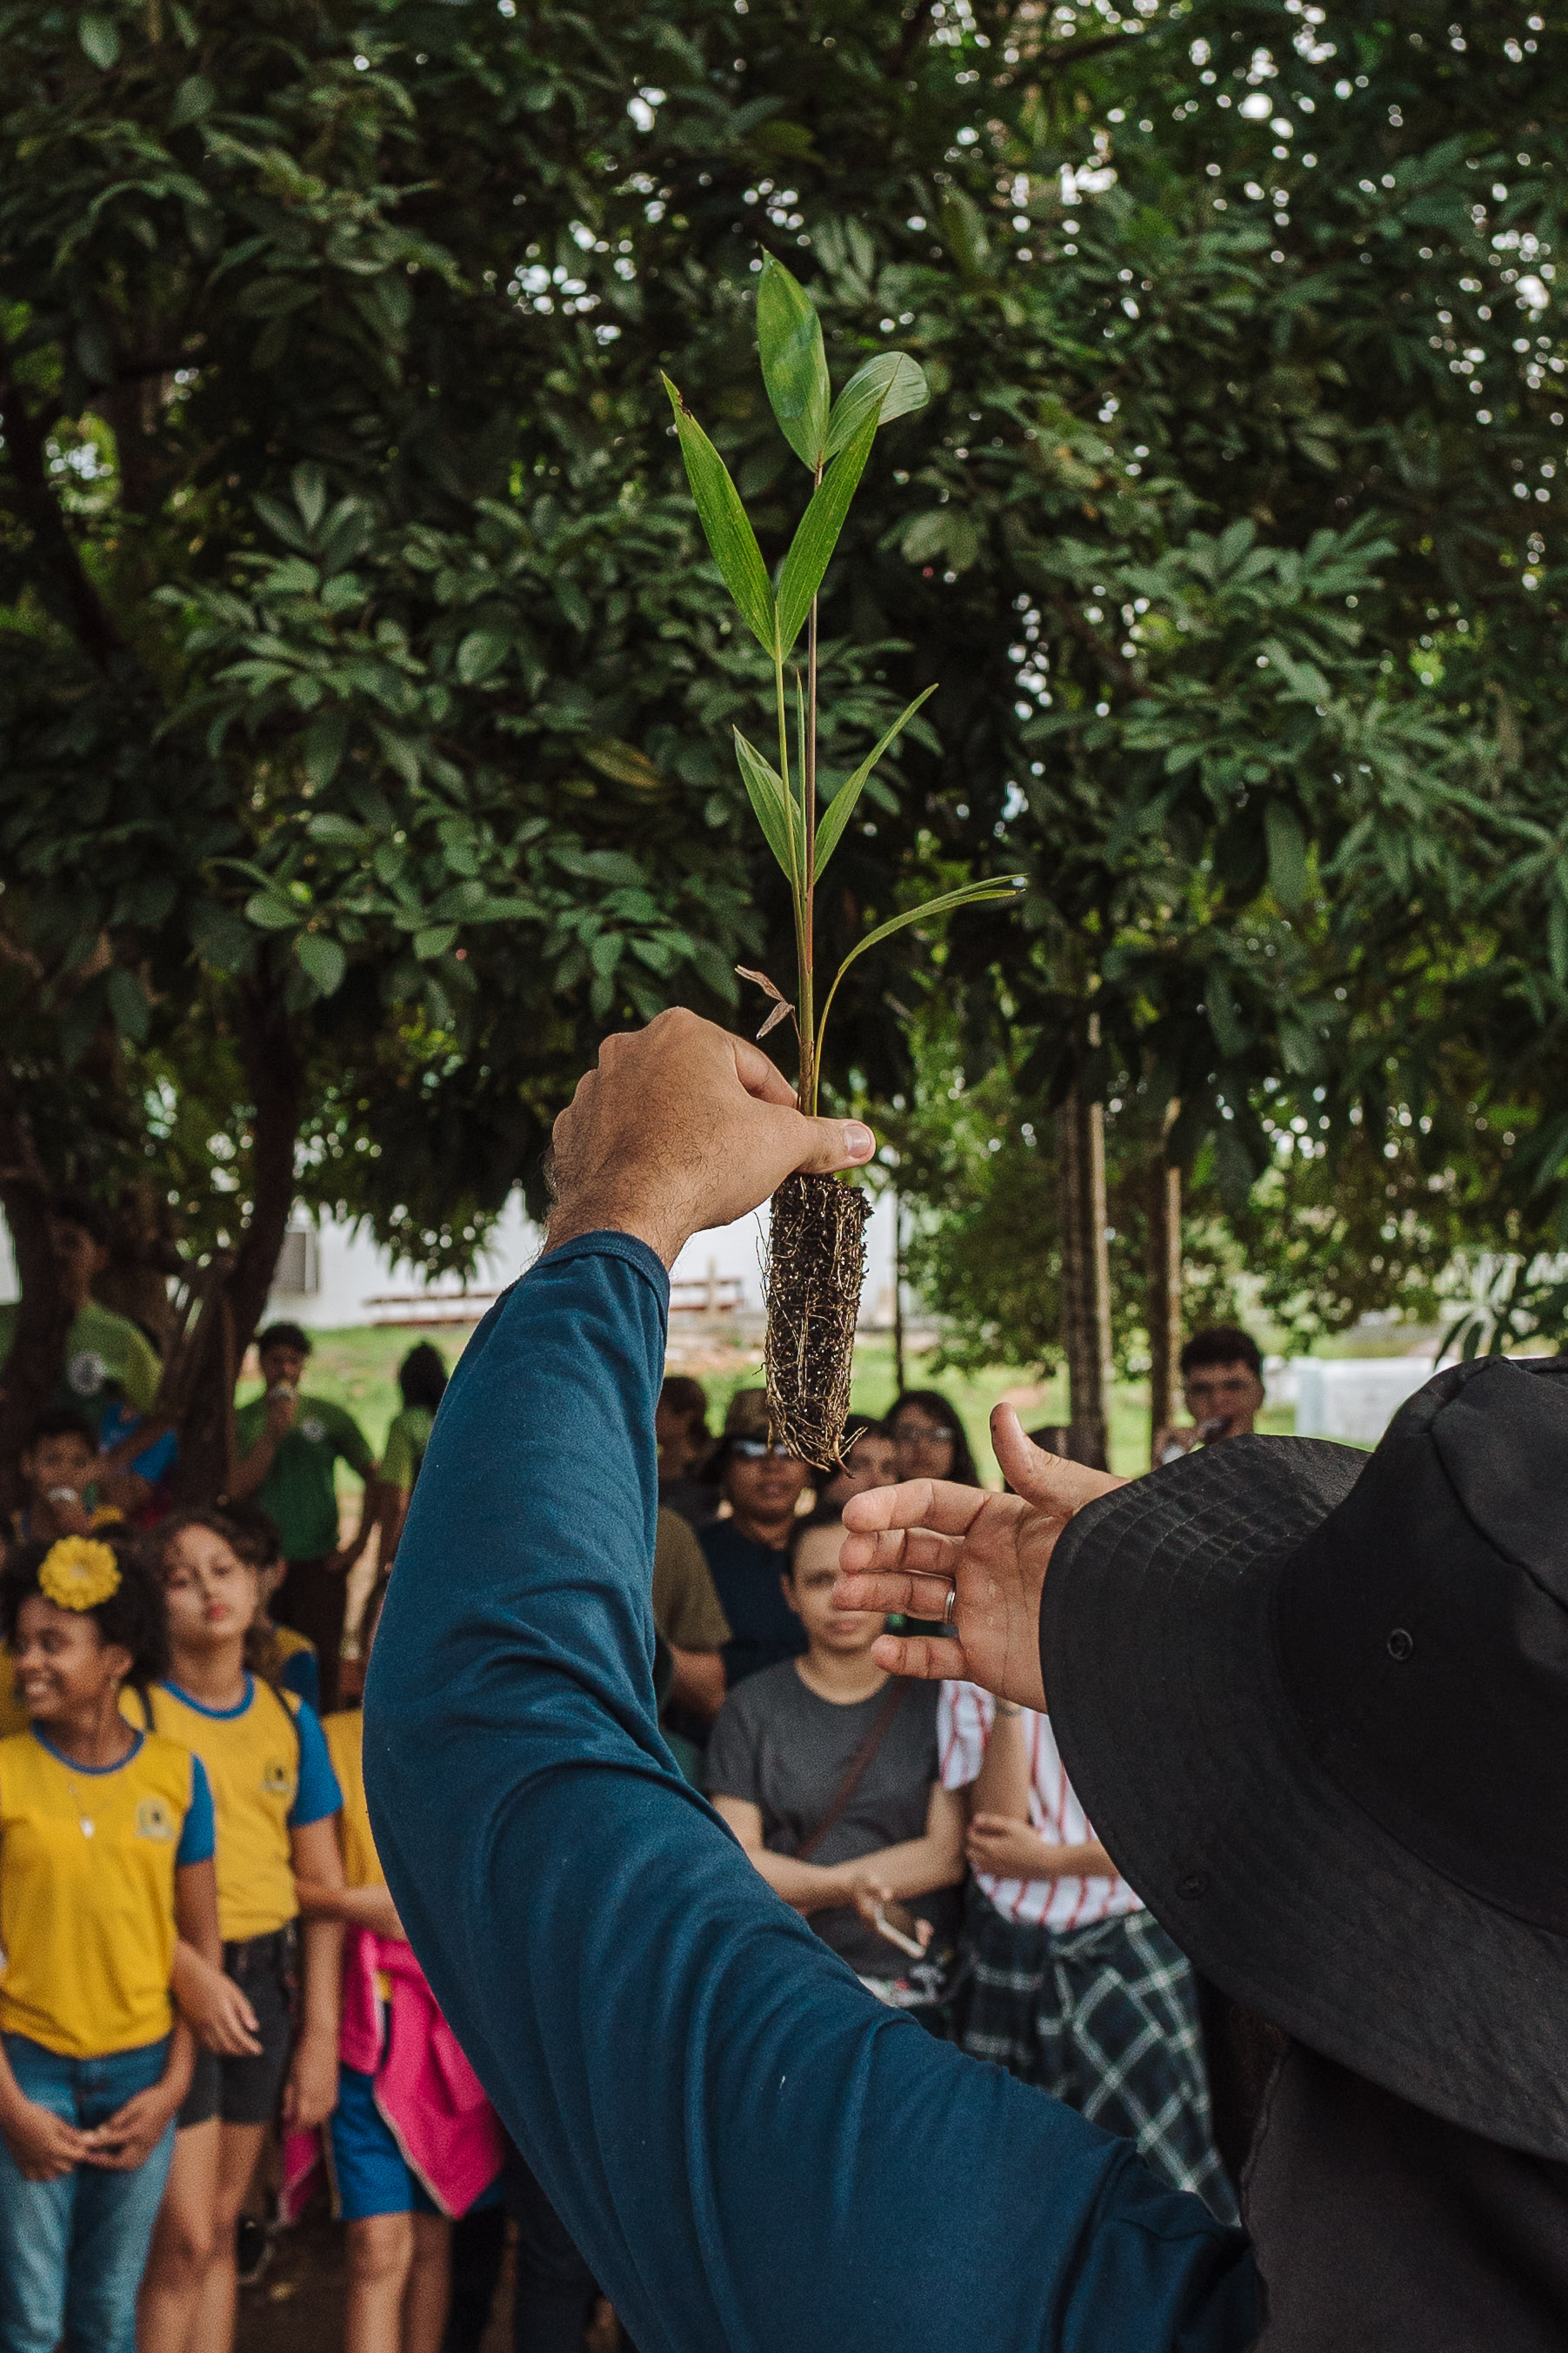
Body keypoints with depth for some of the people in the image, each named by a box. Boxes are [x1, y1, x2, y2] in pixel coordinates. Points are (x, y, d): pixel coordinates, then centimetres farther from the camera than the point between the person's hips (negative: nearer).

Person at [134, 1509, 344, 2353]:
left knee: (221, 2225, 13)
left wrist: (321, 2031, 5)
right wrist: (186, 1969, -19)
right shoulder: (140, 1713, -6)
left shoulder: (289, 1718, 7)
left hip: (265, 1976, 4)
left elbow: (321, 1881, 8)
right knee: (184, 2237, -6)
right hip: (171, 1983, -4)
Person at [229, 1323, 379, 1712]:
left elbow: (373, 1475, 11)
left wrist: (360, 1541, 5)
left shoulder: (329, 1416, 6)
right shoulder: (243, 1421, 6)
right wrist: (273, 1434, -14)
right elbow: (236, 1489, -5)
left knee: (320, 1663, -5)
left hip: (320, 1563, 0)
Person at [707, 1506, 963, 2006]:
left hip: (902, 1979, 0)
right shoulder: (753, 1707, 8)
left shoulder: (929, 1706, 9)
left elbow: (947, 1854, 2)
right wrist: (847, 1889, -15)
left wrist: (796, 1895, -4)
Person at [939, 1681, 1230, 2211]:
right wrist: (1006, 1702, -18)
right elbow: (997, 1822, -8)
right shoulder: (970, 1676, 2)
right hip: (1013, 1945, 2)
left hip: (1130, 1939, -2)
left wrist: (1048, 1860, -8)